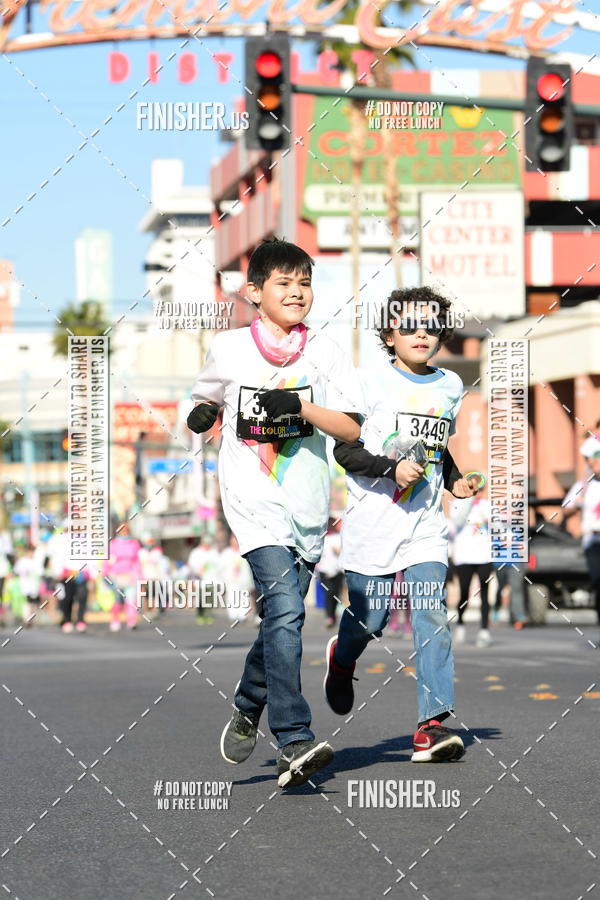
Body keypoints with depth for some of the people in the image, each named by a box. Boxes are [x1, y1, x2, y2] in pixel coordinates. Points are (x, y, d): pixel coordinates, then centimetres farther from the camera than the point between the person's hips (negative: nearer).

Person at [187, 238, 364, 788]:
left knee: (281, 617, 13)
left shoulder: (323, 351, 5)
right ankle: (294, 742, -21)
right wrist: (202, 415, -1)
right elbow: (208, 399, 22)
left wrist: (300, 405, -15)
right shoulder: (229, 349, 3)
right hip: (255, 500, -3)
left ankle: (248, 707, 39)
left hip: (308, 504, 3)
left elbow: (351, 429, 0)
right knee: (285, 611, -19)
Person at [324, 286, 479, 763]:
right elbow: (345, 450, -8)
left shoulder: (451, 386, 11)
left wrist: (455, 480, 9)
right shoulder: (373, 383, -6)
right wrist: (392, 468, -21)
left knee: (433, 618, -10)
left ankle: (432, 724, -11)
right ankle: (342, 658, 43)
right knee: (369, 620, 6)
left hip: (425, 527, 3)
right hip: (373, 524, -3)